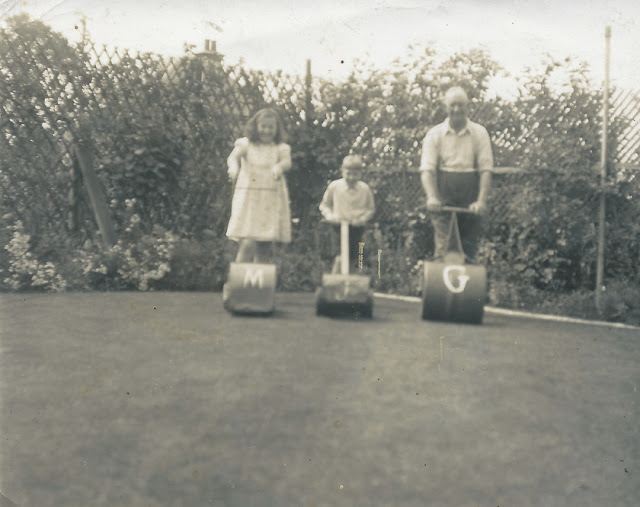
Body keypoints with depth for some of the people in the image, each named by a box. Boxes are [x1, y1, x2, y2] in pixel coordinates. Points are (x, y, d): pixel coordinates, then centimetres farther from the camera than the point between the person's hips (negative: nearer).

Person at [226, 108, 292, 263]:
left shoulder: (281, 148, 7)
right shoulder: (246, 144, 4)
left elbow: (287, 162, -12)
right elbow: (234, 156, -15)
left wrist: (279, 167, -37)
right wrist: (234, 167, -39)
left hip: (272, 202, 2)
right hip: (248, 199, -2)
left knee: (264, 248, 5)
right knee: (247, 245, -15)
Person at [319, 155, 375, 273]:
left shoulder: (364, 189, -1)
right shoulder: (334, 186, -3)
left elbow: (371, 209, 10)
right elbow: (324, 205, 10)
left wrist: (362, 218, -9)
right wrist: (329, 215, -9)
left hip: (357, 227, 2)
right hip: (339, 225, -2)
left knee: (353, 259, 6)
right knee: (341, 257, -16)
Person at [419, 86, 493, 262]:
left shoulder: (479, 133, 6)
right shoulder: (434, 134, 6)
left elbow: (486, 170, -1)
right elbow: (427, 169, -3)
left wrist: (482, 200, -15)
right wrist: (431, 197, -20)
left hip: (470, 199, 1)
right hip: (443, 196, -1)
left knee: (470, 246, 3)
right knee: (442, 244, -10)